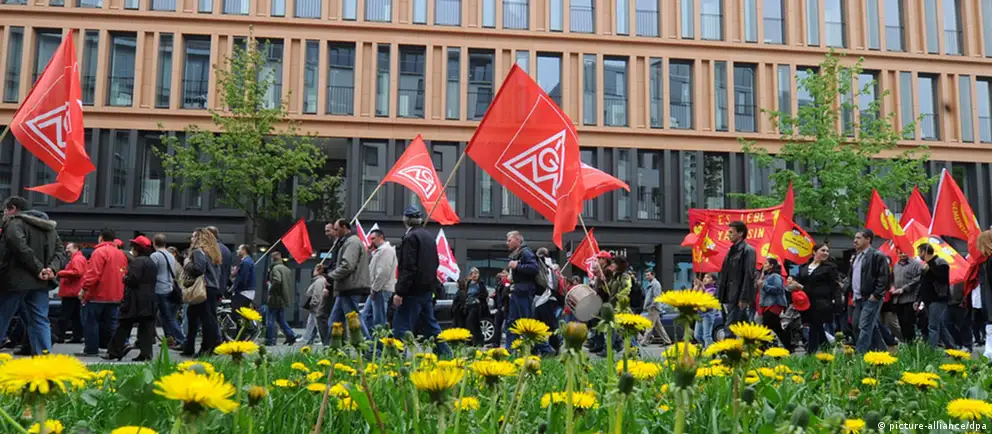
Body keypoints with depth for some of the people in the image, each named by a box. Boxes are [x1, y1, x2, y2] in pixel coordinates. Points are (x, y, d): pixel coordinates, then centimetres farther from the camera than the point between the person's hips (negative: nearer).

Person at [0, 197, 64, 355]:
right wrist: (53, 268, -4)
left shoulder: (14, 223, -4)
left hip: (15, 280, -6)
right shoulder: (49, 227, 20)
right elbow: (61, 251, 11)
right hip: (40, 283, 6)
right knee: (39, 321, 5)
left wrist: (38, 268, -19)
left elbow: (20, 247, -22)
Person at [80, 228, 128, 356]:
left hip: (98, 295, -7)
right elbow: (124, 275, 15)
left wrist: (84, 288, -12)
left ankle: (91, 349, 6)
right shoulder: (121, 254, 13)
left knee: (91, 322, 4)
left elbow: (93, 273, -19)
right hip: (116, 296, 7)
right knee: (111, 323, 11)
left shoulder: (99, 252, -11)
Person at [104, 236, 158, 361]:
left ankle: (114, 352, 5)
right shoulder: (152, 262, 16)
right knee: (146, 326, 4)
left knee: (124, 325, 0)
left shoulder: (137, 261, -11)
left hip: (135, 300, -7)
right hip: (149, 300, 8)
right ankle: (146, 353, 0)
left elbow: (133, 279, -19)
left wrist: (124, 278, 1)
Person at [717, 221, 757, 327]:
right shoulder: (732, 250, 18)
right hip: (729, 297, 8)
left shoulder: (748, 250, -7)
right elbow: (723, 274, 18)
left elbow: (749, 276, -14)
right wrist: (719, 295, 13)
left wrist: (744, 298, -19)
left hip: (739, 298, -8)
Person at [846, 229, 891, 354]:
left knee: (865, 327, -10)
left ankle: (859, 354, -11)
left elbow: (883, 278, -15)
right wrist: (853, 294, 16)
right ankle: (881, 351, 23)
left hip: (871, 298, -9)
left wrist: (876, 295, -17)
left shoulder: (877, 256, -9)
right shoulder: (856, 257, 18)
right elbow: (851, 277, 24)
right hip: (858, 299, 9)